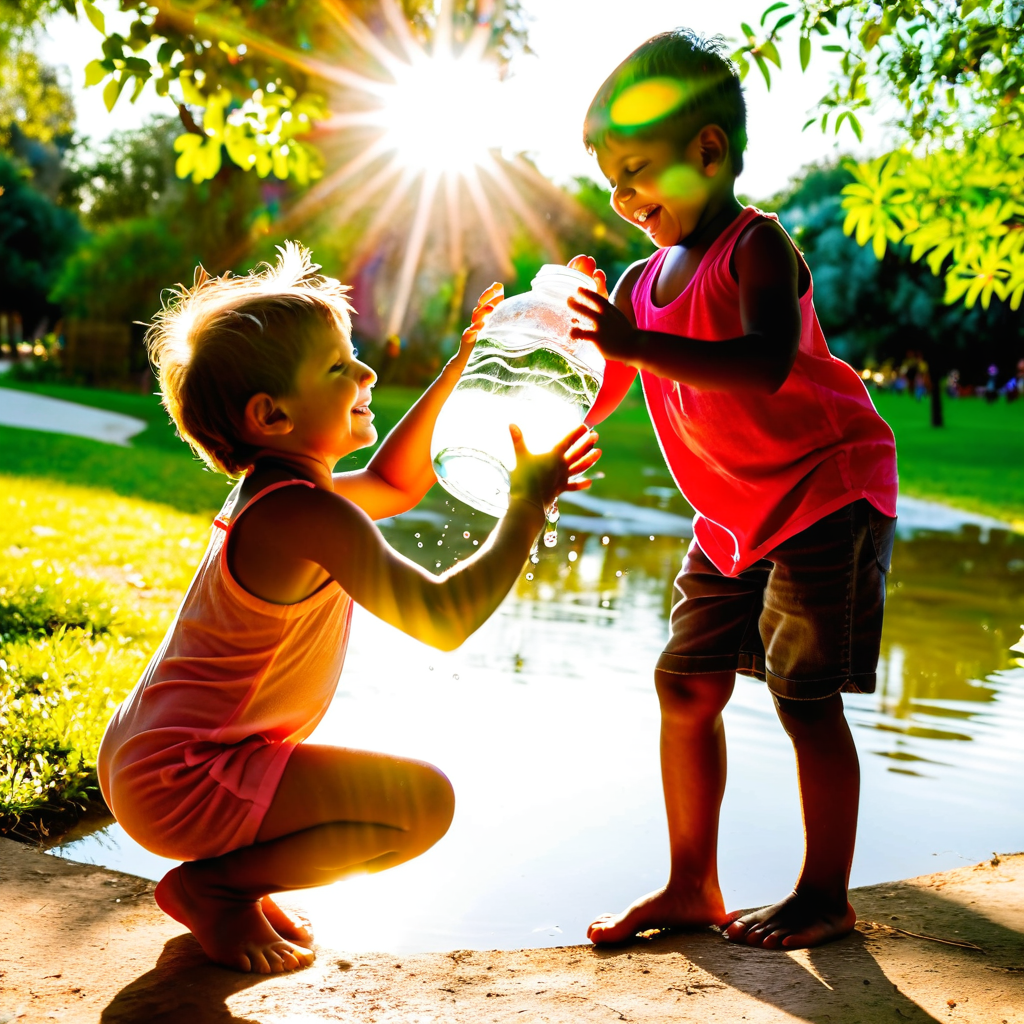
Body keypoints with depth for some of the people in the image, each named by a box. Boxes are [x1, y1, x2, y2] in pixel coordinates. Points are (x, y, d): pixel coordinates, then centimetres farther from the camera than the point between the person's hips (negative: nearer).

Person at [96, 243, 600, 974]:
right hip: (182, 780, -10)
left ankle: (229, 872, 16)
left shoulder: (275, 490, 8)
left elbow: (396, 483, 24)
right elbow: (445, 619, -25)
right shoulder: (309, 516, -23)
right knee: (426, 801, -14)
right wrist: (528, 505, -15)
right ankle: (215, 885, -4)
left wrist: (463, 368, 19)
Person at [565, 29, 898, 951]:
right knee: (686, 684, 6)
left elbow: (765, 365, -32)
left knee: (805, 696, -5)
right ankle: (692, 886, 17)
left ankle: (825, 896, 11)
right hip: (733, 516, 8)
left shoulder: (754, 245, -14)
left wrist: (634, 342, -38)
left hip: (826, 494, -8)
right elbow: (590, 400, 11)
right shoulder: (642, 282, 8)